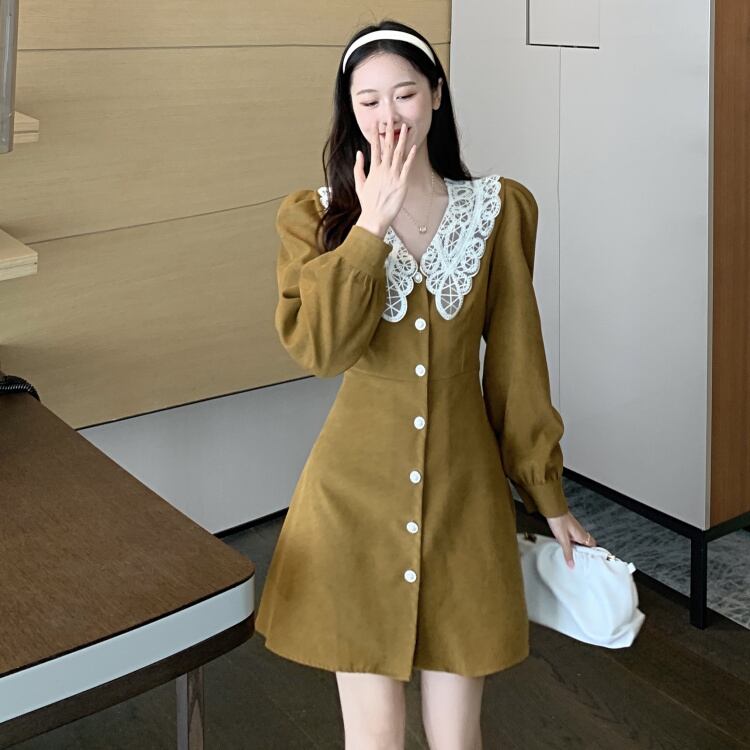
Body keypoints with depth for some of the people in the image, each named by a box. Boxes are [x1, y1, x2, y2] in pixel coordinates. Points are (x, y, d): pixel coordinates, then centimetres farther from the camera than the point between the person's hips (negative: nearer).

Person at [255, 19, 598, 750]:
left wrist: (548, 494, 6)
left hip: (464, 490, 1)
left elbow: (516, 362, 4)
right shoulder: (316, 215, -2)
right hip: (356, 492, -1)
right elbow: (318, 349, -19)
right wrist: (372, 222, -19)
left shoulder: (498, 210, 1)